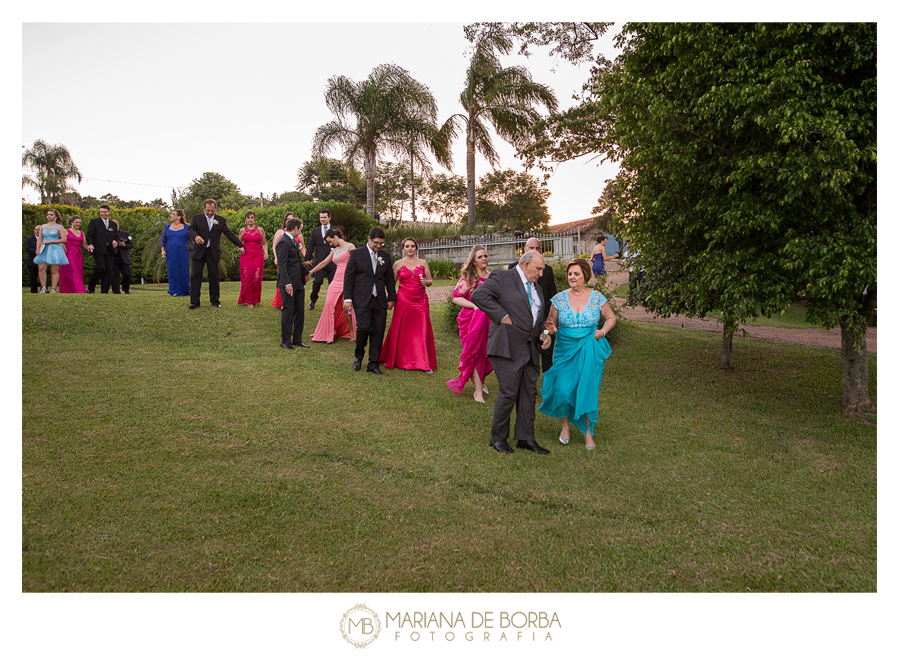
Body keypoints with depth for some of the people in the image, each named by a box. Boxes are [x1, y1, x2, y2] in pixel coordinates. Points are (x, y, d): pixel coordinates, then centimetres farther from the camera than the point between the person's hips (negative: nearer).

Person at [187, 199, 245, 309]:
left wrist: (240, 245, 8)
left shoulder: (221, 220, 8)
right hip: (199, 251, -1)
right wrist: (196, 236, -34)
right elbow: (190, 230, -12)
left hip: (213, 252, 1)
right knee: (196, 275, -3)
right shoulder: (196, 218, 4)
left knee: (214, 276, 1)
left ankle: (215, 301, 12)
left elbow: (229, 234, 11)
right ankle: (195, 302, 0)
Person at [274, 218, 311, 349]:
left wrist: (305, 273, 39)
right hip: (289, 283, -10)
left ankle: (297, 339, 20)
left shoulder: (293, 240, 15)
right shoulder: (283, 242, -15)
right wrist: (287, 284, -25)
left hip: (298, 282, 10)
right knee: (288, 311, -2)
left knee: (299, 310, 11)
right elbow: (282, 265, -20)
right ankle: (286, 341, 7)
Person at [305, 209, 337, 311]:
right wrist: (308, 258, 4)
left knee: (332, 283, 1)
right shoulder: (315, 231, 12)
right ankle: (313, 300, 13)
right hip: (319, 260, 0)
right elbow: (310, 246, 12)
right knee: (317, 281, -8)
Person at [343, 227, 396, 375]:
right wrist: (347, 298, -5)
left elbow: (389, 279, 18)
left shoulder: (386, 256, 13)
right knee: (363, 327, -16)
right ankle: (359, 356, 11)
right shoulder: (356, 254, 2)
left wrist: (391, 298, 13)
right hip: (362, 300, -4)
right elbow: (348, 277, 0)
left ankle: (373, 364, 9)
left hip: (380, 301, 4)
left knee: (378, 332, 0)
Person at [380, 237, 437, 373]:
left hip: (420, 301, 1)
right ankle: (399, 360, 18)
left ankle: (424, 363, 5)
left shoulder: (423, 262, 8)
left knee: (422, 331, -2)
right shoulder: (398, 264, 6)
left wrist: (426, 282, -10)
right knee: (401, 331, 3)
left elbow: (430, 281, 12)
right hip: (403, 301, 0)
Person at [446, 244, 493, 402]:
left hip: (488, 320, 5)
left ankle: (480, 381, 31)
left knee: (485, 352, 8)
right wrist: (475, 305, -19)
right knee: (474, 352, -4)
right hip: (471, 320, -5)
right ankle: (478, 390, -1)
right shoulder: (468, 277, -4)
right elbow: (456, 297, -10)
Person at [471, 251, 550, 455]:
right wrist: (502, 316, -17)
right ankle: (498, 438, 9)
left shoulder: (535, 287, 21)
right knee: (508, 392, -6)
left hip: (530, 348, 8)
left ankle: (526, 438, 18)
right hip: (507, 345, -8)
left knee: (529, 393, 9)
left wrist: (544, 333, 11)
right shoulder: (502, 277, -4)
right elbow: (478, 295, -17)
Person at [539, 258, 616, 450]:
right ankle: (565, 425, 20)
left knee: (588, 390, -2)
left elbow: (611, 317, 11)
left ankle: (588, 432, 15)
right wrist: (552, 328, -16)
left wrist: (602, 331, -8)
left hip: (590, 352, 0)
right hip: (565, 350, 1)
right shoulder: (559, 299, 0)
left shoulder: (597, 298, -1)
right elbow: (552, 323, 7)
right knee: (564, 390, -6)